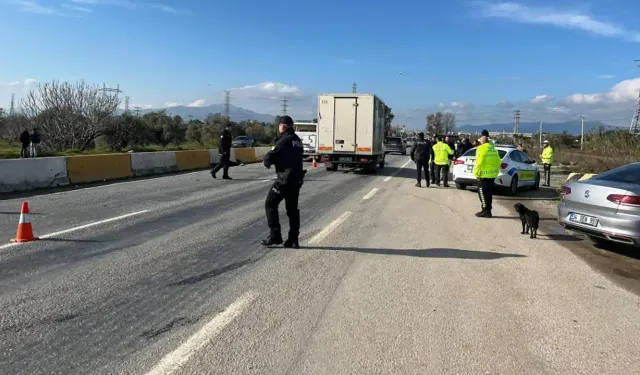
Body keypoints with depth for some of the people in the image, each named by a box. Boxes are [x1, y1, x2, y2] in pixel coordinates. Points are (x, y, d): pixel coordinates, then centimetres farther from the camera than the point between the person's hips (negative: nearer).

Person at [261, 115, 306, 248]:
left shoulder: (284, 140, -14)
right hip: (297, 178, 8)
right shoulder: (297, 140, 13)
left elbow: (269, 158, -14)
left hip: (285, 178, -8)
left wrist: (267, 159, 9)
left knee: (270, 204, 2)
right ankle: (293, 240, 14)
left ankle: (275, 235, -1)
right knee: (292, 208, 12)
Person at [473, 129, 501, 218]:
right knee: (489, 193, 14)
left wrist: (476, 173, -11)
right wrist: (496, 171, 22)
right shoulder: (493, 149, 12)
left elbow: (479, 162, -19)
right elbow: (498, 161, 14)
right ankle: (488, 210, 19)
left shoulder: (482, 148, -12)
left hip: (484, 175, -8)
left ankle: (485, 211, -3)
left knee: (483, 193, -2)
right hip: (492, 175, 8)